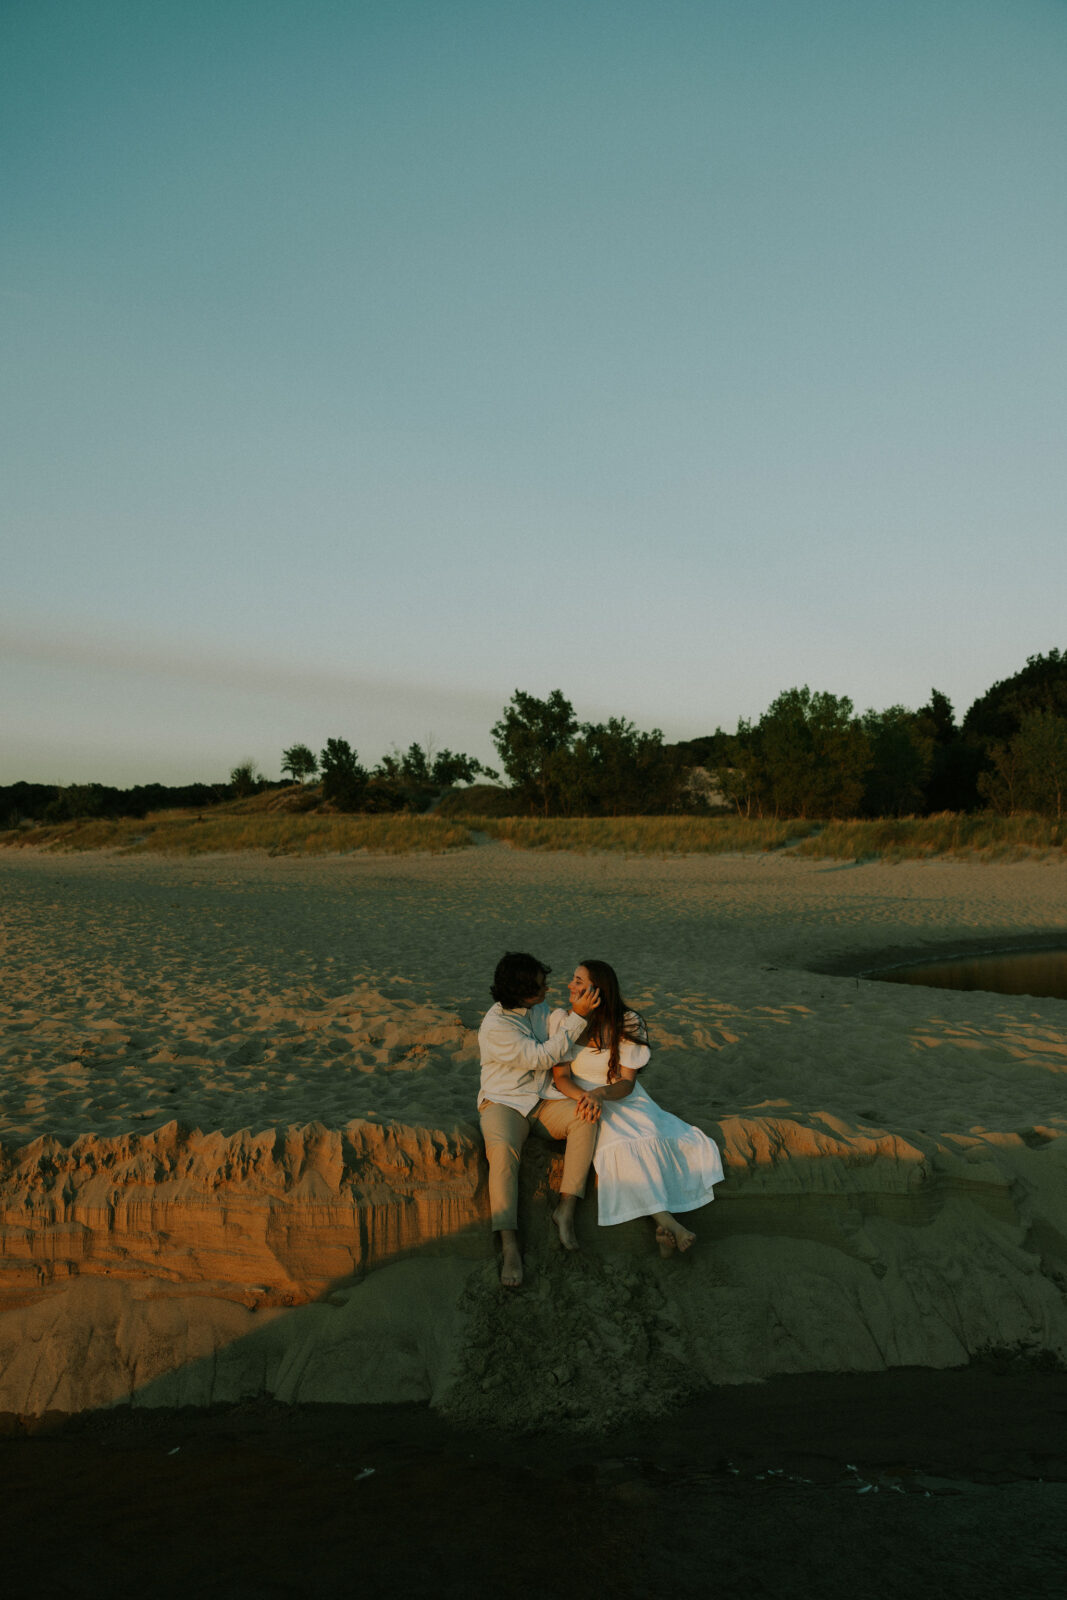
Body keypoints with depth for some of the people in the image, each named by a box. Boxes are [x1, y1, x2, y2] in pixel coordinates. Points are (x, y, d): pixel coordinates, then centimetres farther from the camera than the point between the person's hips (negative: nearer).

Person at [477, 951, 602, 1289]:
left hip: (543, 1102, 6)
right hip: (504, 1103, -5)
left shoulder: (539, 1009, 3)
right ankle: (509, 1245, -35)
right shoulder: (495, 1027, -19)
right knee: (503, 1149, -37)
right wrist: (578, 1016, -23)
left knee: (585, 1117, -25)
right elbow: (543, 1058, -21)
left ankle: (565, 1209, -22)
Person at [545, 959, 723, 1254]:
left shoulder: (627, 1024, -4)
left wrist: (601, 1092, -29)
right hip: (580, 1101, -2)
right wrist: (583, 1097, -28)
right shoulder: (563, 1021, -3)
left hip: (623, 1101, 2)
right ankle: (666, 1221, -32)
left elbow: (627, 1082, -7)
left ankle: (663, 1224, -30)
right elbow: (560, 1077, -7)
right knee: (623, 1144, -32)